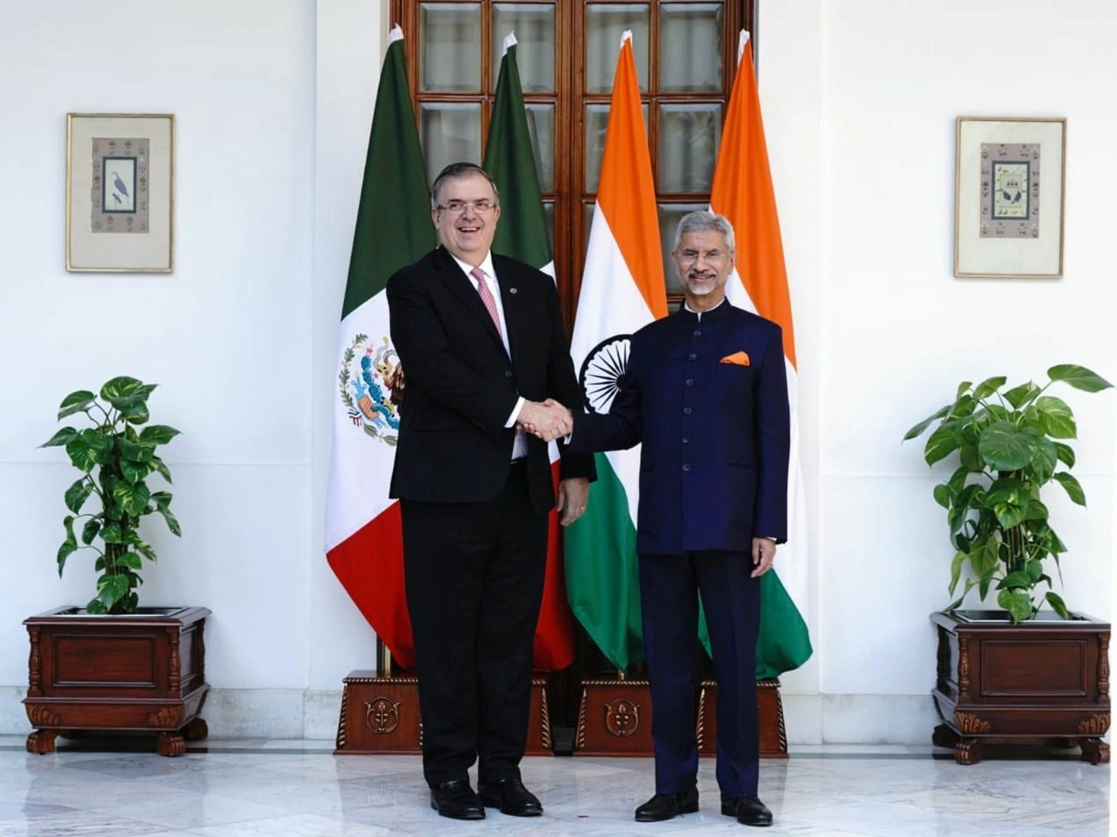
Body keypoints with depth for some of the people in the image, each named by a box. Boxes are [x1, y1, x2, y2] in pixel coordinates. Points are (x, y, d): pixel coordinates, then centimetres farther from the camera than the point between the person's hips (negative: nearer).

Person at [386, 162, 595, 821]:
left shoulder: (535, 287, 16)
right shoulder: (414, 286, 1)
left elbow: (564, 382, 15)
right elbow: (434, 368, -14)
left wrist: (578, 469, 8)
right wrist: (517, 410, -19)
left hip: (523, 488, 5)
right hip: (447, 489, -4)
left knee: (511, 637, 8)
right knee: (448, 638, 1)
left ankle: (504, 772, 15)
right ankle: (450, 775, 9)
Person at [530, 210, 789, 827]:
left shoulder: (759, 337, 4)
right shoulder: (650, 342, 14)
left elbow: (774, 439, 0)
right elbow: (626, 425, 11)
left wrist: (769, 528, -6)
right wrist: (572, 426, -10)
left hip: (730, 525, -3)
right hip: (662, 527, 3)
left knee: (736, 660, 0)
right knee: (668, 661, 7)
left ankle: (739, 789, 10)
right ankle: (674, 786, 16)